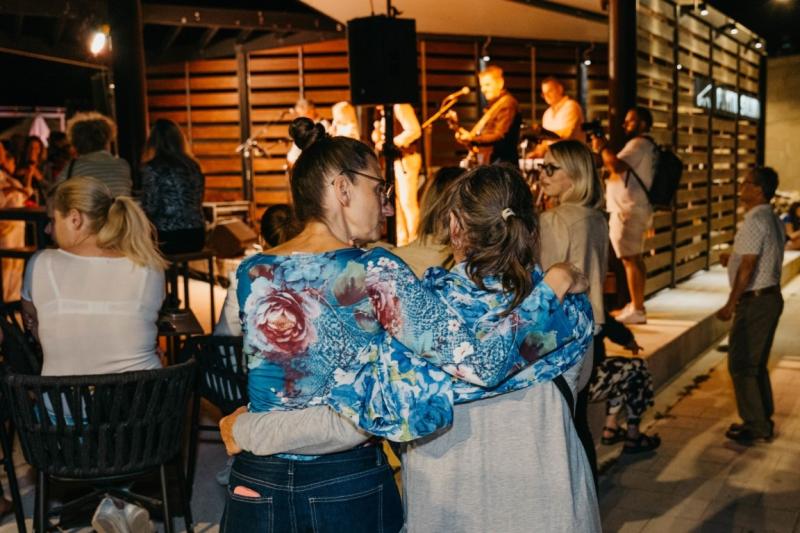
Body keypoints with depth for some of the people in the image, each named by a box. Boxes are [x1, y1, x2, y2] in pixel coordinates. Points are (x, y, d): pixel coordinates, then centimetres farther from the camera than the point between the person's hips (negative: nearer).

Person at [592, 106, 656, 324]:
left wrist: (602, 147, -14)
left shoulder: (639, 144, -12)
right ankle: (637, 306, 20)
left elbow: (617, 166, -25)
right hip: (634, 209, 11)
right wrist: (604, 149, 12)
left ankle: (637, 310, -10)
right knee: (635, 258, 13)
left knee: (630, 259, -10)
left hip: (628, 210, -11)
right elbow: (620, 168, 20)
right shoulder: (645, 146, 21)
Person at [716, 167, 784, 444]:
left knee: (741, 365, -1)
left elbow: (748, 268, -22)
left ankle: (755, 425, 7)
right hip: (771, 296, 10)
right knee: (757, 364, 18)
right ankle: (764, 421, 26)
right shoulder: (773, 220, 12)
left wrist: (730, 305, -18)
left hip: (755, 301, -10)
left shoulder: (754, 222, -18)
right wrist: (733, 259, 15)